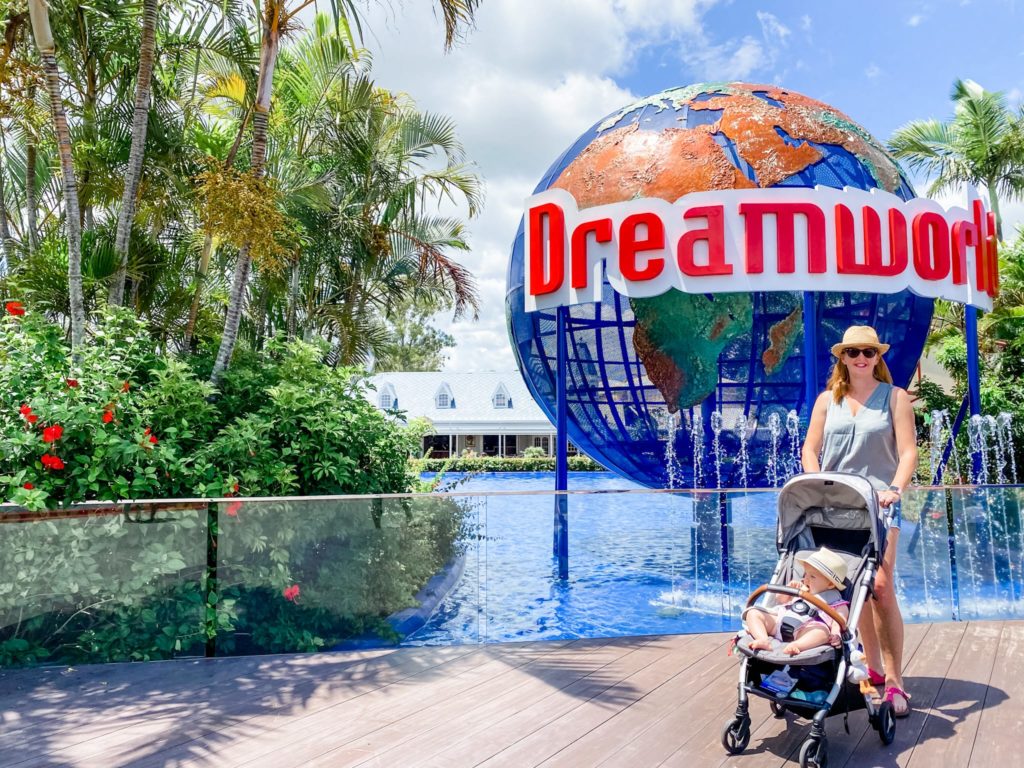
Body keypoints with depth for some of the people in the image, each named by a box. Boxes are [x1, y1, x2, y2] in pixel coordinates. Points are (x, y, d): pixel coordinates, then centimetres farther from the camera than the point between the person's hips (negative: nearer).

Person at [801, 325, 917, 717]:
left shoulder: (894, 397, 3)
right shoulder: (827, 400, 11)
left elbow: (908, 451, -4)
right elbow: (810, 450, 9)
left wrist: (895, 488, -21)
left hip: (878, 504, -3)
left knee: (880, 588, -11)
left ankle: (894, 681, -2)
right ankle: (874, 668, 22)